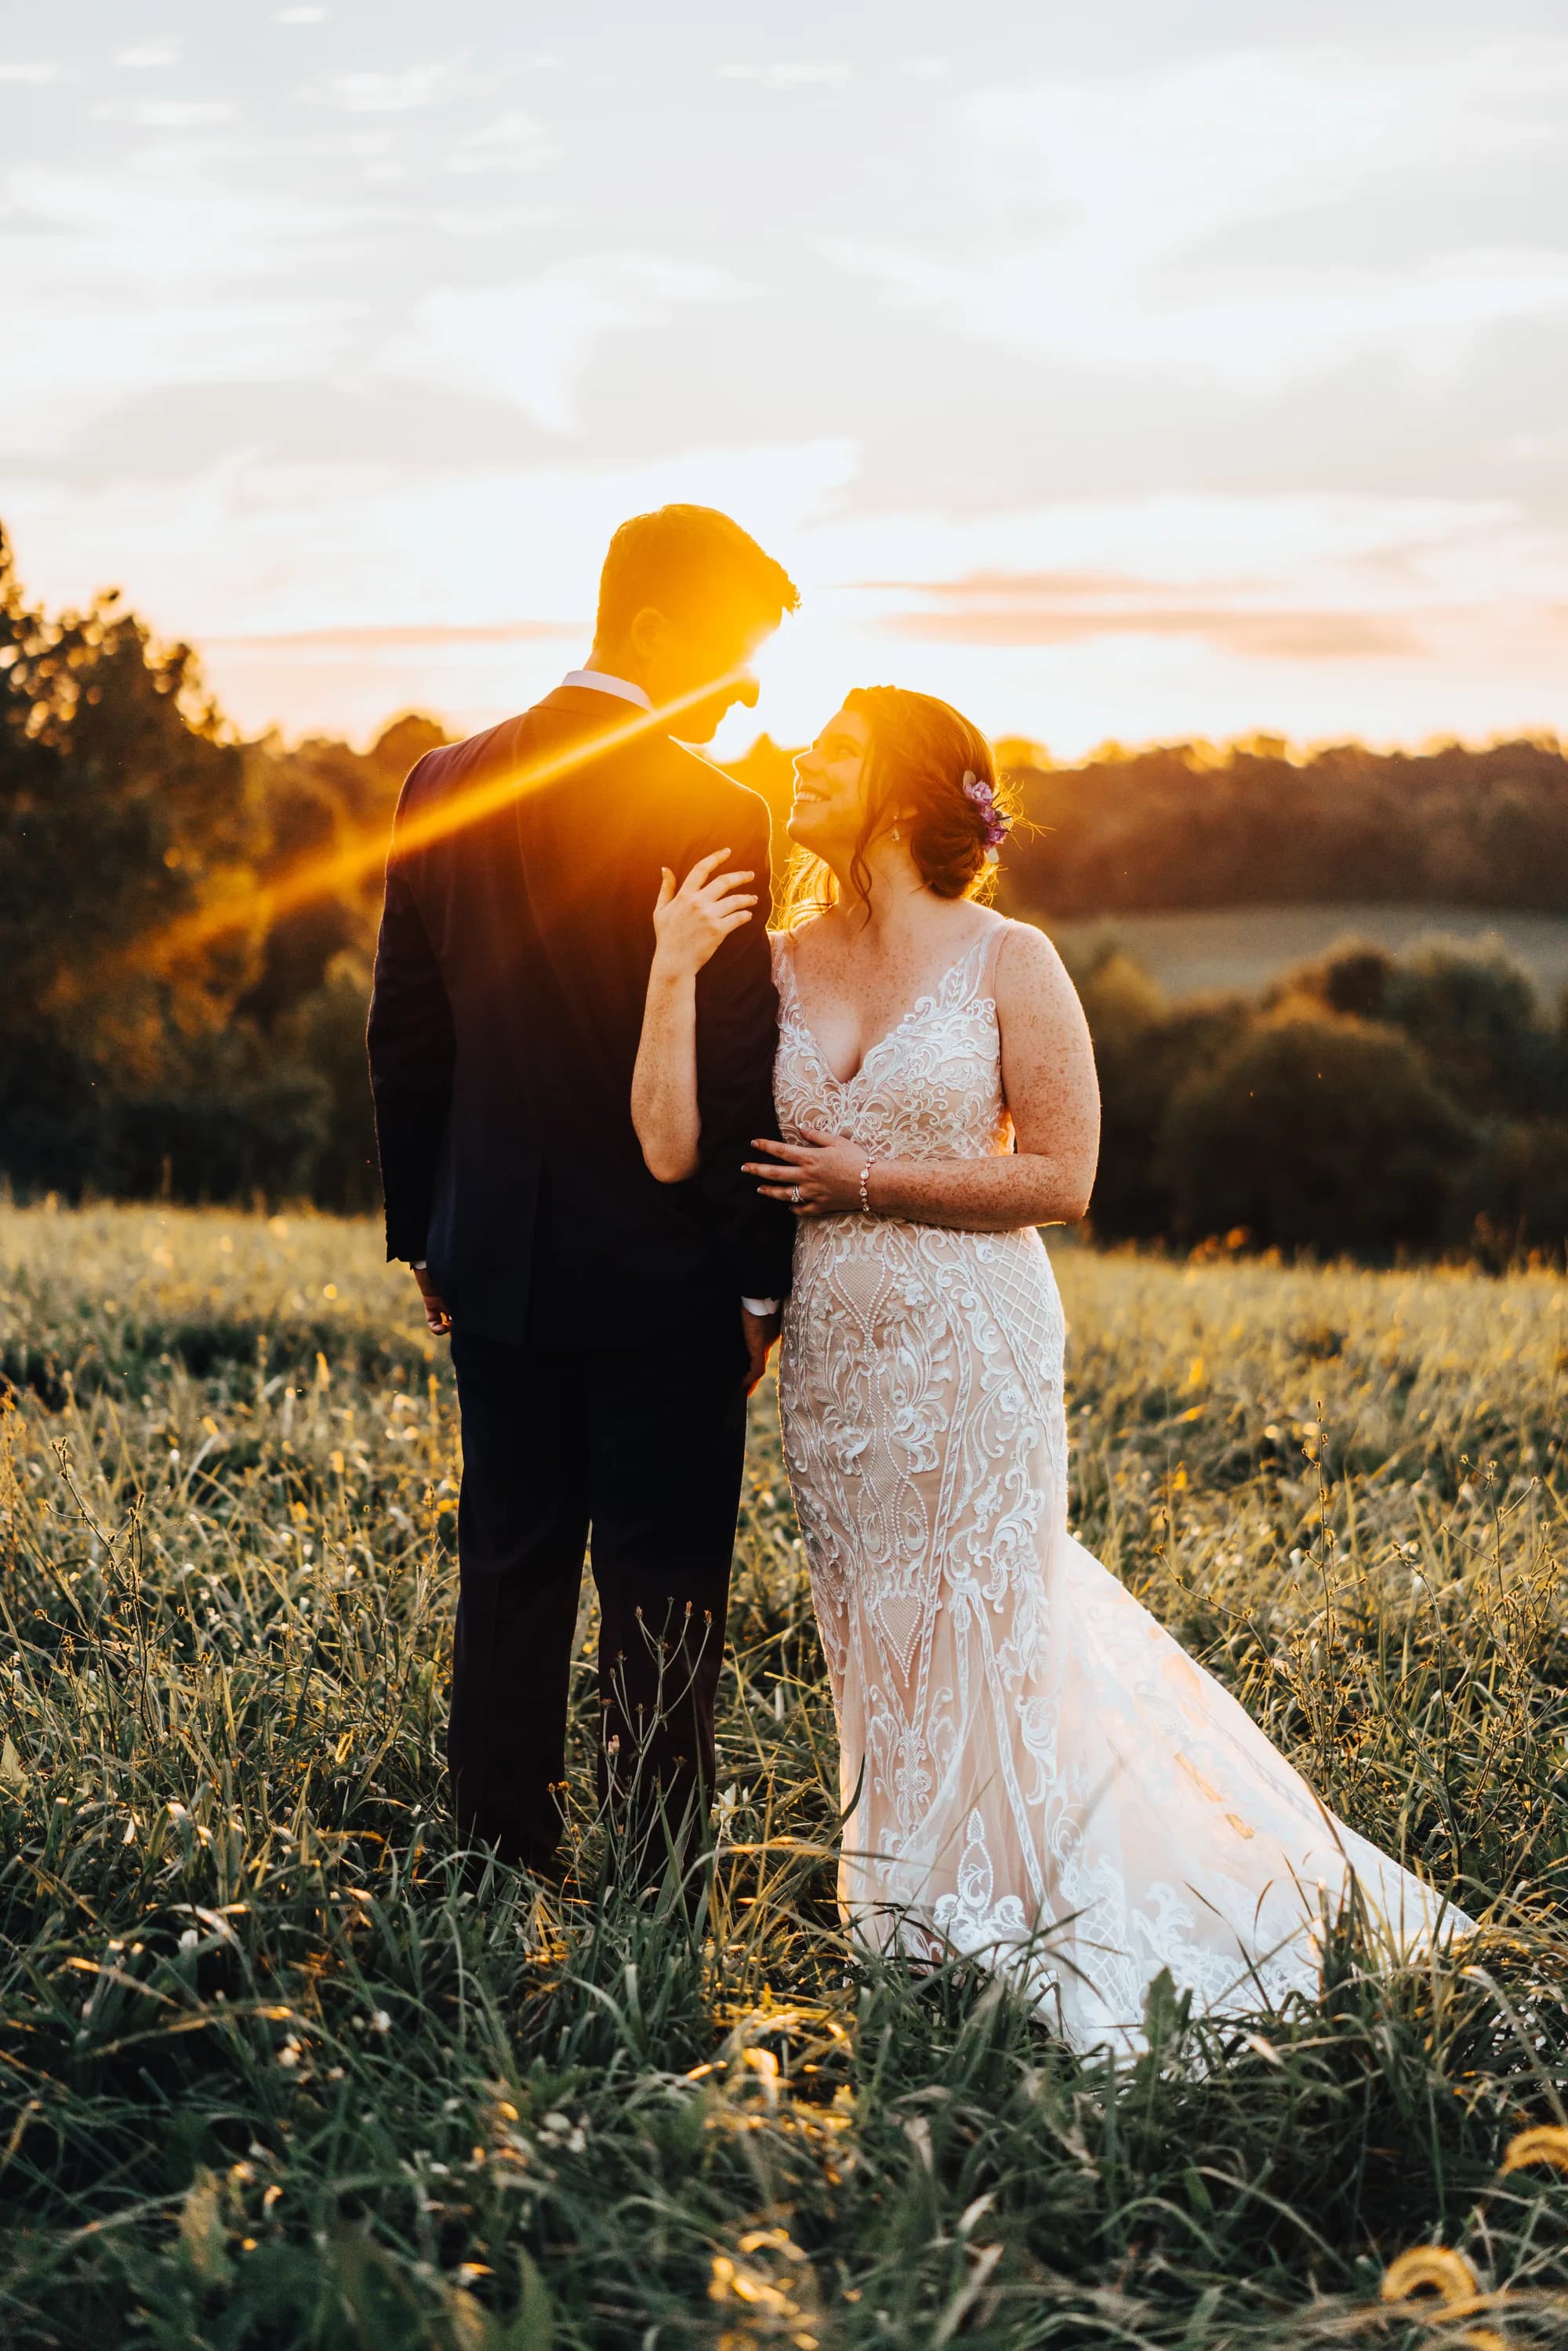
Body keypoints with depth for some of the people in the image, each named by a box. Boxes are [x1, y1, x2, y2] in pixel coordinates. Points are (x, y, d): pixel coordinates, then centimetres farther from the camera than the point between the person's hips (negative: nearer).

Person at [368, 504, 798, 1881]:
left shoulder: (446, 789, 3)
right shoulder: (712, 813, -15)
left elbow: (406, 1035, 8)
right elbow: (741, 1069, -14)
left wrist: (427, 1237, 16)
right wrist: (762, 1278, -4)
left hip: (498, 1265, 5)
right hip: (667, 1277, -5)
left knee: (511, 1577, 14)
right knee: (664, 1602, 4)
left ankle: (501, 1876, 22)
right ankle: (656, 1887, 9)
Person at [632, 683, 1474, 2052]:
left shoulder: (1007, 963, -8)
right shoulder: (776, 962, 2)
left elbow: (1061, 1178, -10)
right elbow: (672, 1151, -7)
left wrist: (870, 1181, -13)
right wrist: (674, 973, -14)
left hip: (973, 1357, -4)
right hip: (834, 1360, 4)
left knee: (977, 1642, 3)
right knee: (876, 1645, 13)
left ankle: (1008, 1932, 22)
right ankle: (908, 1929, 30)